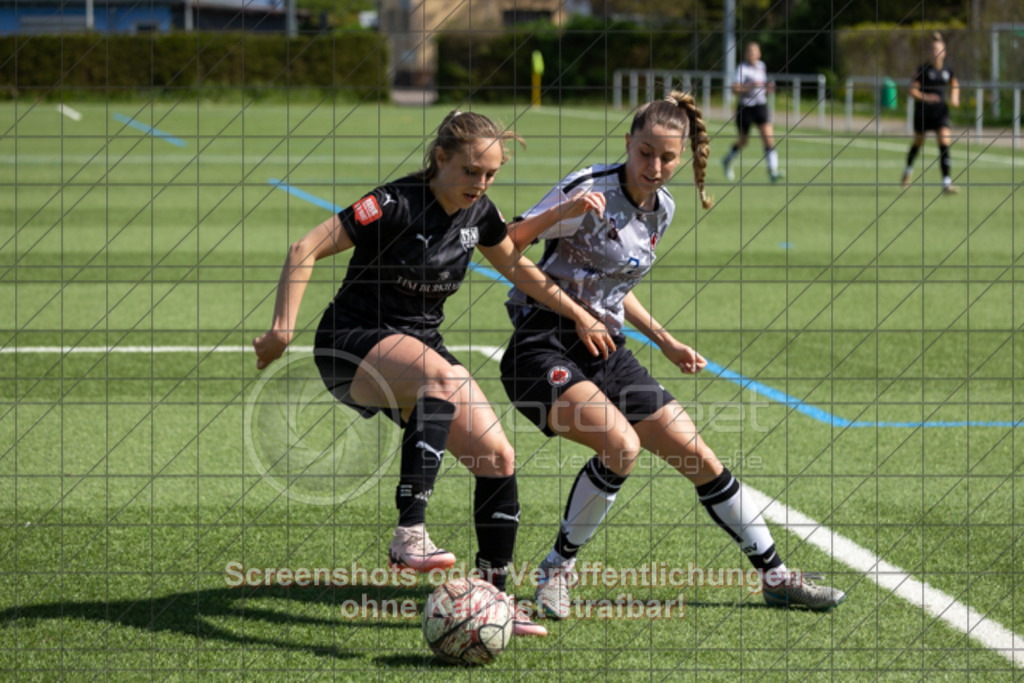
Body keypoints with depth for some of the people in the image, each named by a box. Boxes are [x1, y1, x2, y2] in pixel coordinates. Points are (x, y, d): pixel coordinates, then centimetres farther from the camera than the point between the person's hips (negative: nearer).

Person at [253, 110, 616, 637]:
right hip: (351, 346, -7)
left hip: (421, 345, 7)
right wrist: (282, 328, -27)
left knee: (497, 456, -8)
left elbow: (517, 267, 22)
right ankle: (409, 534, -42)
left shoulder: (478, 213, 2)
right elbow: (305, 250, -20)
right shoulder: (397, 204, -20)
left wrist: (578, 314, 19)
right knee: (443, 377, -39)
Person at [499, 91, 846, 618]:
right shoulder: (591, 189, -14)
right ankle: (556, 569, -11)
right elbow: (508, 243, -20)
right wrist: (561, 212, -36)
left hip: (605, 349, 7)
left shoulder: (661, 210, 9)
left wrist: (665, 341, 20)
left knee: (699, 458, 4)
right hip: (543, 347, -7)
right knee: (621, 443, -30)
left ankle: (775, 576, 19)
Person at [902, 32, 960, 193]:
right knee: (918, 142, 17)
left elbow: (954, 85, 21)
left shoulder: (947, 70, 0)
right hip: (923, 111, -2)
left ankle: (946, 182, -17)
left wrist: (955, 97, 2)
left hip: (940, 112, 2)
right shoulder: (923, 69, -11)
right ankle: (908, 169, 47)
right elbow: (913, 90, -11)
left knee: (945, 142, -15)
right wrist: (925, 98, -28)